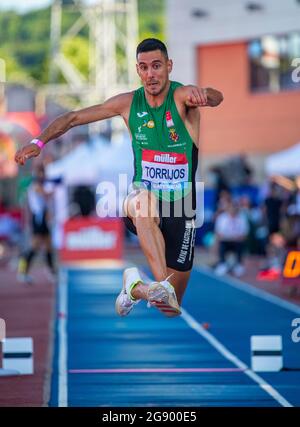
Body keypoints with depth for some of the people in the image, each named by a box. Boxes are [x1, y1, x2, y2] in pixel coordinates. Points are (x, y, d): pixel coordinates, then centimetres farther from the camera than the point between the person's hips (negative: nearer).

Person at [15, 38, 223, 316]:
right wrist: (39, 142, -5)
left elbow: (217, 98, -33)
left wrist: (203, 94, -57)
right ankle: (163, 286, -47)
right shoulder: (128, 103, 0)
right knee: (140, 198, -40)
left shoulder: (182, 96, -11)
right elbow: (73, 118, 9)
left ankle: (137, 289, 33)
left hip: (180, 207, -1)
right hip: (144, 201, 1)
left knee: (172, 310, -1)